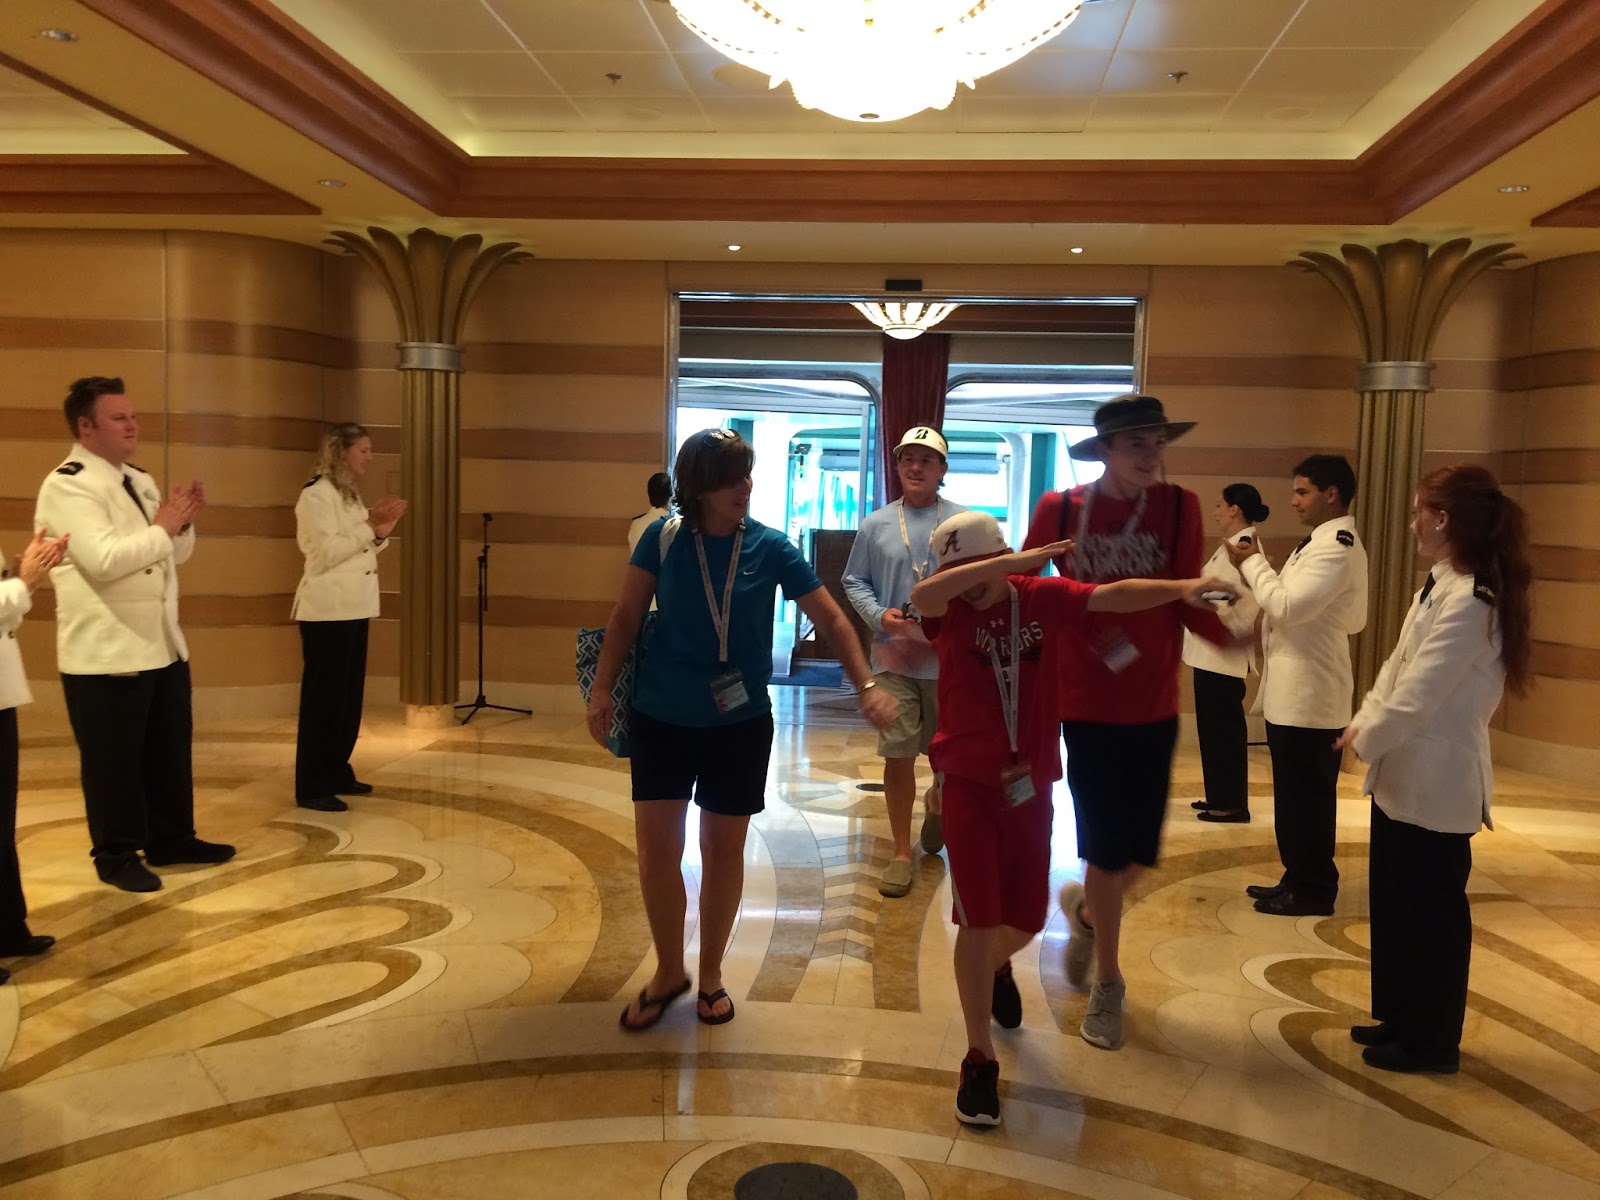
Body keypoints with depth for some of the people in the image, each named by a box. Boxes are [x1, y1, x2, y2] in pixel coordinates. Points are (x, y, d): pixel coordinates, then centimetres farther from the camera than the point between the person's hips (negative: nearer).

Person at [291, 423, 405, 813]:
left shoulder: (351, 494, 17)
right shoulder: (316, 494, -11)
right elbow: (326, 553, -20)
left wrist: (380, 532, 0)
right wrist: (370, 526, -17)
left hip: (354, 608, 9)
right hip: (327, 611, -9)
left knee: (349, 694, 13)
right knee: (323, 696, -6)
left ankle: (337, 773, 23)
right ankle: (311, 787, 0)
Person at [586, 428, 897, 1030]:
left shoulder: (771, 547, -7)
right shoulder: (663, 538, -6)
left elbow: (831, 619, -6)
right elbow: (626, 617, 1)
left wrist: (867, 685, -18)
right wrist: (602, 688, -5)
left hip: (740, 723, 0)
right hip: (661, 719, 0)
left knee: (723, 851, 9)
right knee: (656, 849, 1)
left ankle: (711, 974, 29)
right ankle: (668, 971, 24)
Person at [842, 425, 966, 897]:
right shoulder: (876, 524, 4)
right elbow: (854, 581, 7)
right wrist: (878, 615, -9)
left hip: (950, 656, 0)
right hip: (893, 656, 0)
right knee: (897, 754, 2)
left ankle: (936, 802, 47)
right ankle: (901, 852, 15)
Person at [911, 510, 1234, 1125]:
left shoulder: (1045, 599, -4)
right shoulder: (952, 609, -10)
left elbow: (1117, 595, -13)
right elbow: (920, 595, -33)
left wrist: (1181, 587, -29)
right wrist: (1012, 562, -36)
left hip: (1030, 786, 3)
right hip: (969, 786, -3)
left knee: (1027, 917, 15)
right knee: (978, 918, -4)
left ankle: (997, 966, 52)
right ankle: (979, 1059, 12)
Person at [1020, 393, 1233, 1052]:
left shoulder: (1179, 508, -5)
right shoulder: (1059, 510, -6)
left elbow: (1187, 601, -6)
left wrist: (1231, 632, -26)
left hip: (1154, 706, 2)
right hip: (1087, 705, -2)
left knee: (1140, 848, 7)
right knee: (1108, 848, 3)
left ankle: (1085, 907, 43)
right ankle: (1107, 984, 25)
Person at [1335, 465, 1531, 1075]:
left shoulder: (1468, 605, -23)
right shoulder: (1439, 589, 8)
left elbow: (1417, 697, -23)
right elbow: (1397, 670, 12)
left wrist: (1365, 739, -8)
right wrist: (1363, 724, 1)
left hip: (1435, 784, -9)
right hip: (1408, 777, 9)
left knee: (1432, 912, 6)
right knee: (1393, 901, 19)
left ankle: (1432, 1041, 22)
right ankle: (1401, 1020, 34)